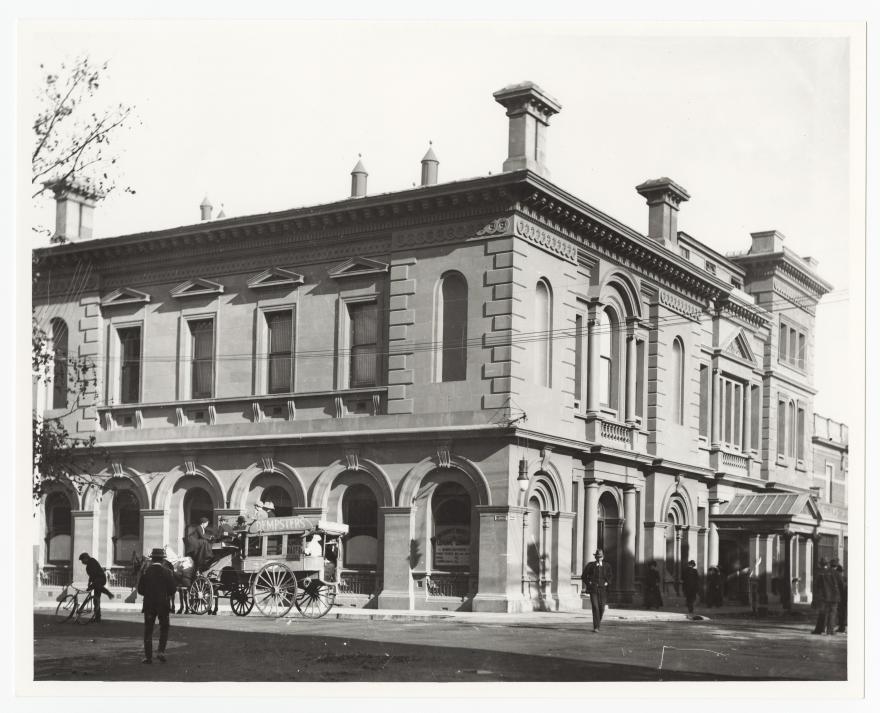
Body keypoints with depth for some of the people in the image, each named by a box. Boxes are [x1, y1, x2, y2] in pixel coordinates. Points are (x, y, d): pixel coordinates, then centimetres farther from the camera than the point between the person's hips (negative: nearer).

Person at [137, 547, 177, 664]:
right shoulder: (166, 572, -6)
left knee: (148, 630, 7)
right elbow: (172, 589, -5)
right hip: (163, 605, -1)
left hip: (149, 605, 1)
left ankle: (148, 656, 5)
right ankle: (161, 651, -2)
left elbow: (140, 590, -1)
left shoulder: (146, 572, -3)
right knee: (164, 628, 13)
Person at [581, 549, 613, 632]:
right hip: (593, 590, -2)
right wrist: (588, 583, -2)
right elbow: (584, 576, 9)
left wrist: (607, 583, 5)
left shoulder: (607, 566, 5)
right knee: (595, 607, -13)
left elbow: (611, 576, 20)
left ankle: (598, 622, 30)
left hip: (602, 590, 2)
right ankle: (596, 627, -13)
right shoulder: (590, 565, 0)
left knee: (601, 608, 3)